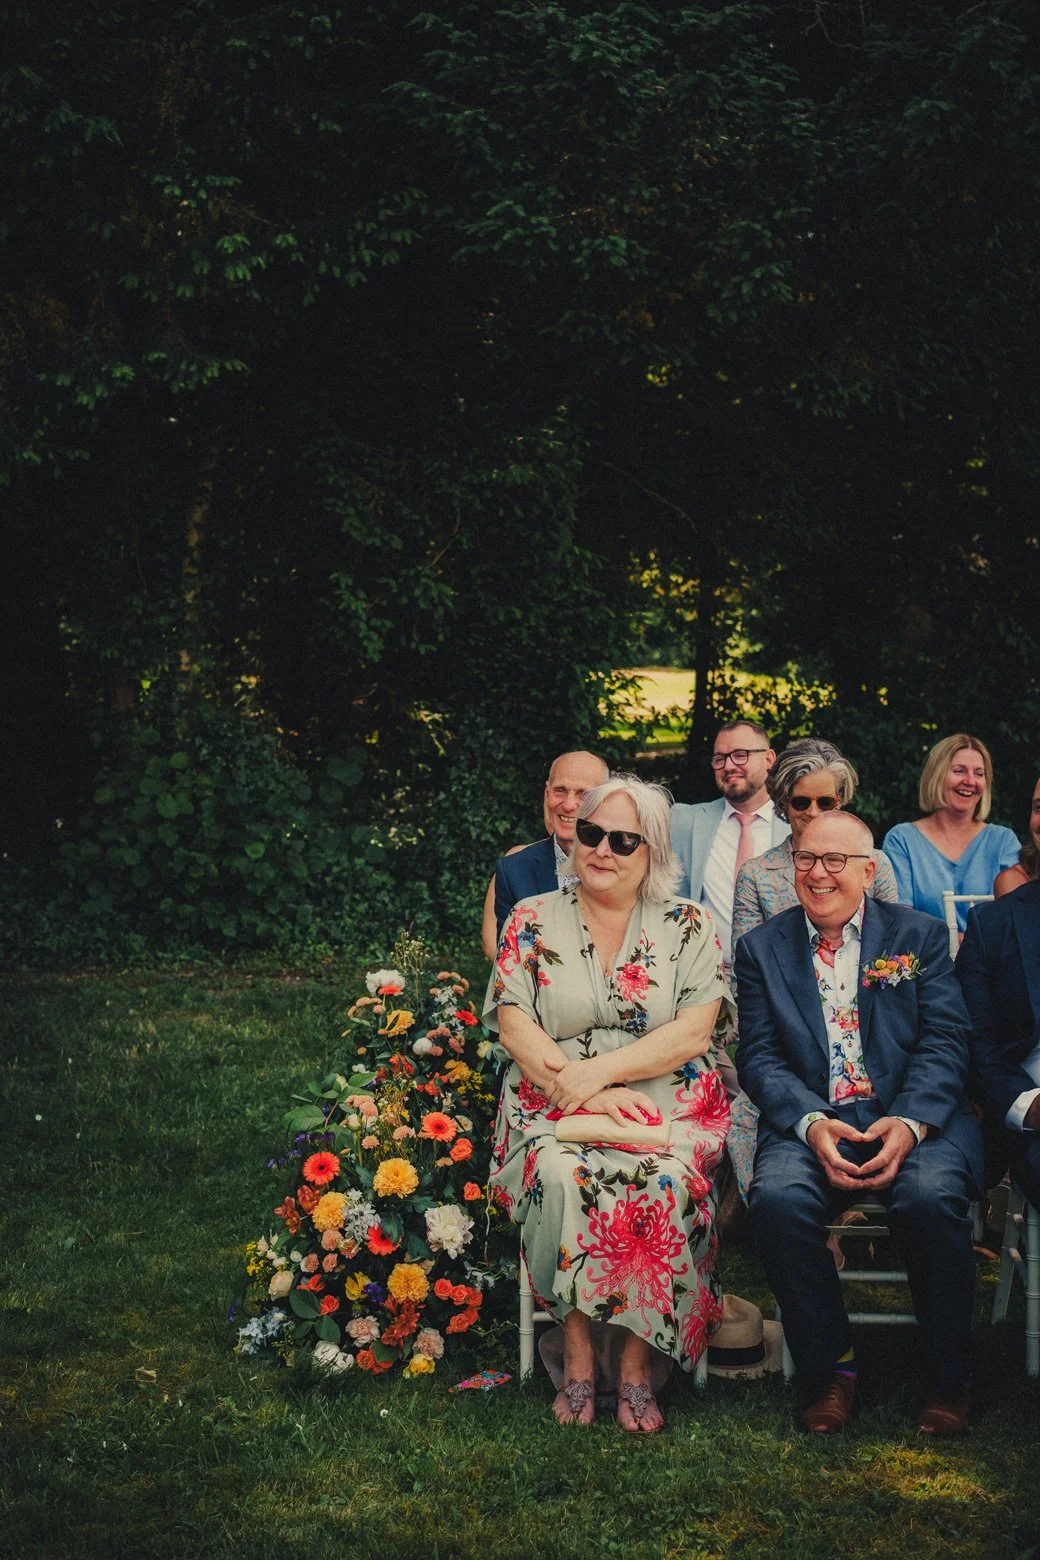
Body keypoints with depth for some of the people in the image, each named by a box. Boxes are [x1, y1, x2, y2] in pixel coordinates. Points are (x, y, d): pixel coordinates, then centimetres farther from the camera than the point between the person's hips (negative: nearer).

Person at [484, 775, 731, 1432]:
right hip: (555, 1106, 1)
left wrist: (598, 1069, -14)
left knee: (664, 1181, -33)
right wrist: (584, 1094, -14)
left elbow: (692, 1034, -3)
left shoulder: (689, 926, 7)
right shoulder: (532, 921, 9)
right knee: (562, 1176, -33)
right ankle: (579, 1353, -21)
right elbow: (515, 1029, 1)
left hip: (667, 1105, 0)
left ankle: (637, 1364, -23)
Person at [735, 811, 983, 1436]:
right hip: (812, 1122, 1)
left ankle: (950, 1377, -10)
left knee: (930, 1196, -33)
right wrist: (811, 1124, -14)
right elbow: (759, 1056, 5)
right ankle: (831, 1368, -11)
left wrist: (909, 1123, -17)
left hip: (915, 1119, -1)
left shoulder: (921, 935, 12)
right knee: (778, 1198, -31)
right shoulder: (761, 948, 14)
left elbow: (945, 1042, 1)